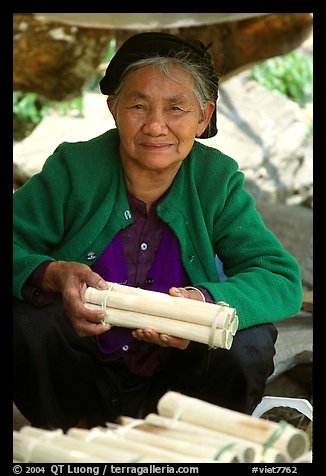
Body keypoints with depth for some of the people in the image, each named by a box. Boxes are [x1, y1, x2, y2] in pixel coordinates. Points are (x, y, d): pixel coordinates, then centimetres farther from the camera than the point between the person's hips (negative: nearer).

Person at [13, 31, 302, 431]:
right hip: (78, 375, -1)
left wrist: (207, 301, -33)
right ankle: (76, 430, 1)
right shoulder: (73, 168, -10)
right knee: (24, 321, -29)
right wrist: (54, 275, -36)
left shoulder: (218, 179, -6)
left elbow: (282, 279, -13)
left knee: (250, 345, -25)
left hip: (172, 379, 1)